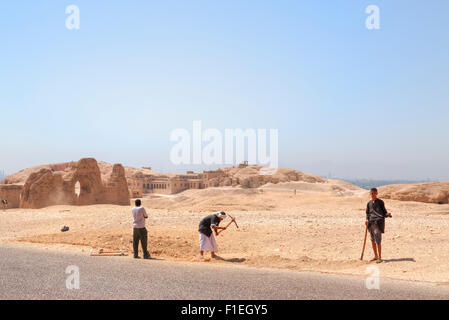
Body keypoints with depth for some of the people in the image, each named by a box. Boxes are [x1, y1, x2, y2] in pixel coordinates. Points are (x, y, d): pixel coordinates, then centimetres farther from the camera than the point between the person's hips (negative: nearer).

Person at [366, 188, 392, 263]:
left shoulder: (380, 202, 3)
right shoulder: (369, 203, 14)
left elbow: (384, 211, 6)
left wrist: (388, 214, -16)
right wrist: (367, 219, 2)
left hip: (378, 222, -5)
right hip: (371, 223, 5)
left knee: (378, 240, -9)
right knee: (373, 240, 8)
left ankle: (380, 257, -1)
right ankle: (376, 256, 21)